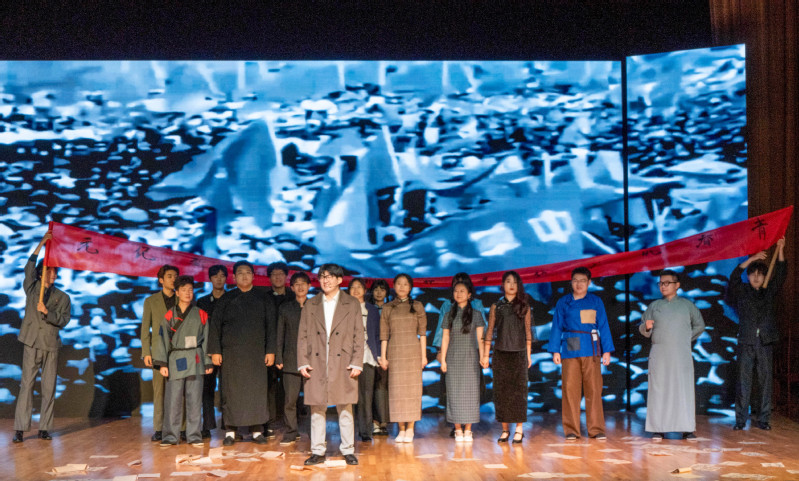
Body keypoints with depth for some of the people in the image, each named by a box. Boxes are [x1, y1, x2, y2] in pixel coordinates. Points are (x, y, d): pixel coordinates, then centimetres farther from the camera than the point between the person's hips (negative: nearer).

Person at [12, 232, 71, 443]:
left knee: (49, 387, 2)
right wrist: (42, 243, -11)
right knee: (26, 384, -4)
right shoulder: (31, 288, 10)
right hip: (32, 343, -1)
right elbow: (29, 267, -6)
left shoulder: (62, 297, 11)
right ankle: (20, 429, -1)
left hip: (51, 345, 1)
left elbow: (63, 321, 3)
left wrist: (47, 312, -14)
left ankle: (44, 429, 8)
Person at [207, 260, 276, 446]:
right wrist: (215, 351, -2)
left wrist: (270, 350, 0)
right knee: (231, 392, 0)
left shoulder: (262, 299, 9)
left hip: (256, 353, 0)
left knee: (257, 391, -1)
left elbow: (271, 326, 7)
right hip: (231, 353, 0)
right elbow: (215, 325, 6)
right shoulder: (226, 299, 8)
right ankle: (230, 431, 8)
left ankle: (257, 430, 7)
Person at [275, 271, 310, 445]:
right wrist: (278, 358, 4)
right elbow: (280, 335, 11)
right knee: (289, 398, -2)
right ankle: (291, 432, 9)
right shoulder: (285, 308, 13)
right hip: (291, 360, 1)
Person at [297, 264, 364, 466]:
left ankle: (348, 451, 14)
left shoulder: (352, 304, 6)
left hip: (343, 365, -2)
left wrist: (357, 363, -5)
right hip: (316, 366, 2)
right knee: (317, 409, 6)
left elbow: (358, 336, 3)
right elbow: (303, 336, 9)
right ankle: (318, 451, 15)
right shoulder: (310, 305, 11)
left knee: (345, 409, 3)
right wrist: (303, 362, -1)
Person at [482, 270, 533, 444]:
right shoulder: (496, 307, 6)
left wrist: (528, 354, 4)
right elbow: (489, 331, 6)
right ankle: (505, 429, 11)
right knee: (501, 390, 2)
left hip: (519, 353, -1)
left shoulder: (524, 306, 5)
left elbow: (528, 332, 7)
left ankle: (519, 429, 3)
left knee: (519, 390, -3)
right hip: (500, 353, 1)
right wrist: (485, 354, 3)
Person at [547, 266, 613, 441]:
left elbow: (603, 326, 10)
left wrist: (606, 350, 4)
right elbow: (557, 327, 10)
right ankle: (571, 430, 6)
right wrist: (555, 350, 3)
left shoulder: (596, 302, 10)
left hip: (591, 350, 0)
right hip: (570, 351, 0)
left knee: (594, 389, -1)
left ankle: (596, 429, 7)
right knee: (570, 389, -2)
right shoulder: (563, 303, 9)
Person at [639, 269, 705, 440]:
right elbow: (643, 330, 9)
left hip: (681, 355, -1)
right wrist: (647, 327, -12)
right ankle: (658, 429, 0)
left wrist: (687, 338, 9)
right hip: (659, 355, 1)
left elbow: (700, 326, 18)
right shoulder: (654, 306, 12)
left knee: (684, 389, -3)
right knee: (658, 389, -2)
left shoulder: (687, 304, 10)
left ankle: (687, 429, 2)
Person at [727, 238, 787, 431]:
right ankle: (740, 420, 0)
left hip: (765, 342, 2)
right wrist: (750, 260, -14)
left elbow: (781, 275, 3)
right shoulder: (742, 291, 7)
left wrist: (780, 250, -6)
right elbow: (734, 278, -8)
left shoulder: (769, 292, 12)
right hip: (746, 342, -2)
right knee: (744, 380, -2)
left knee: (766, 380, 2)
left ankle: (763, 419, 7)